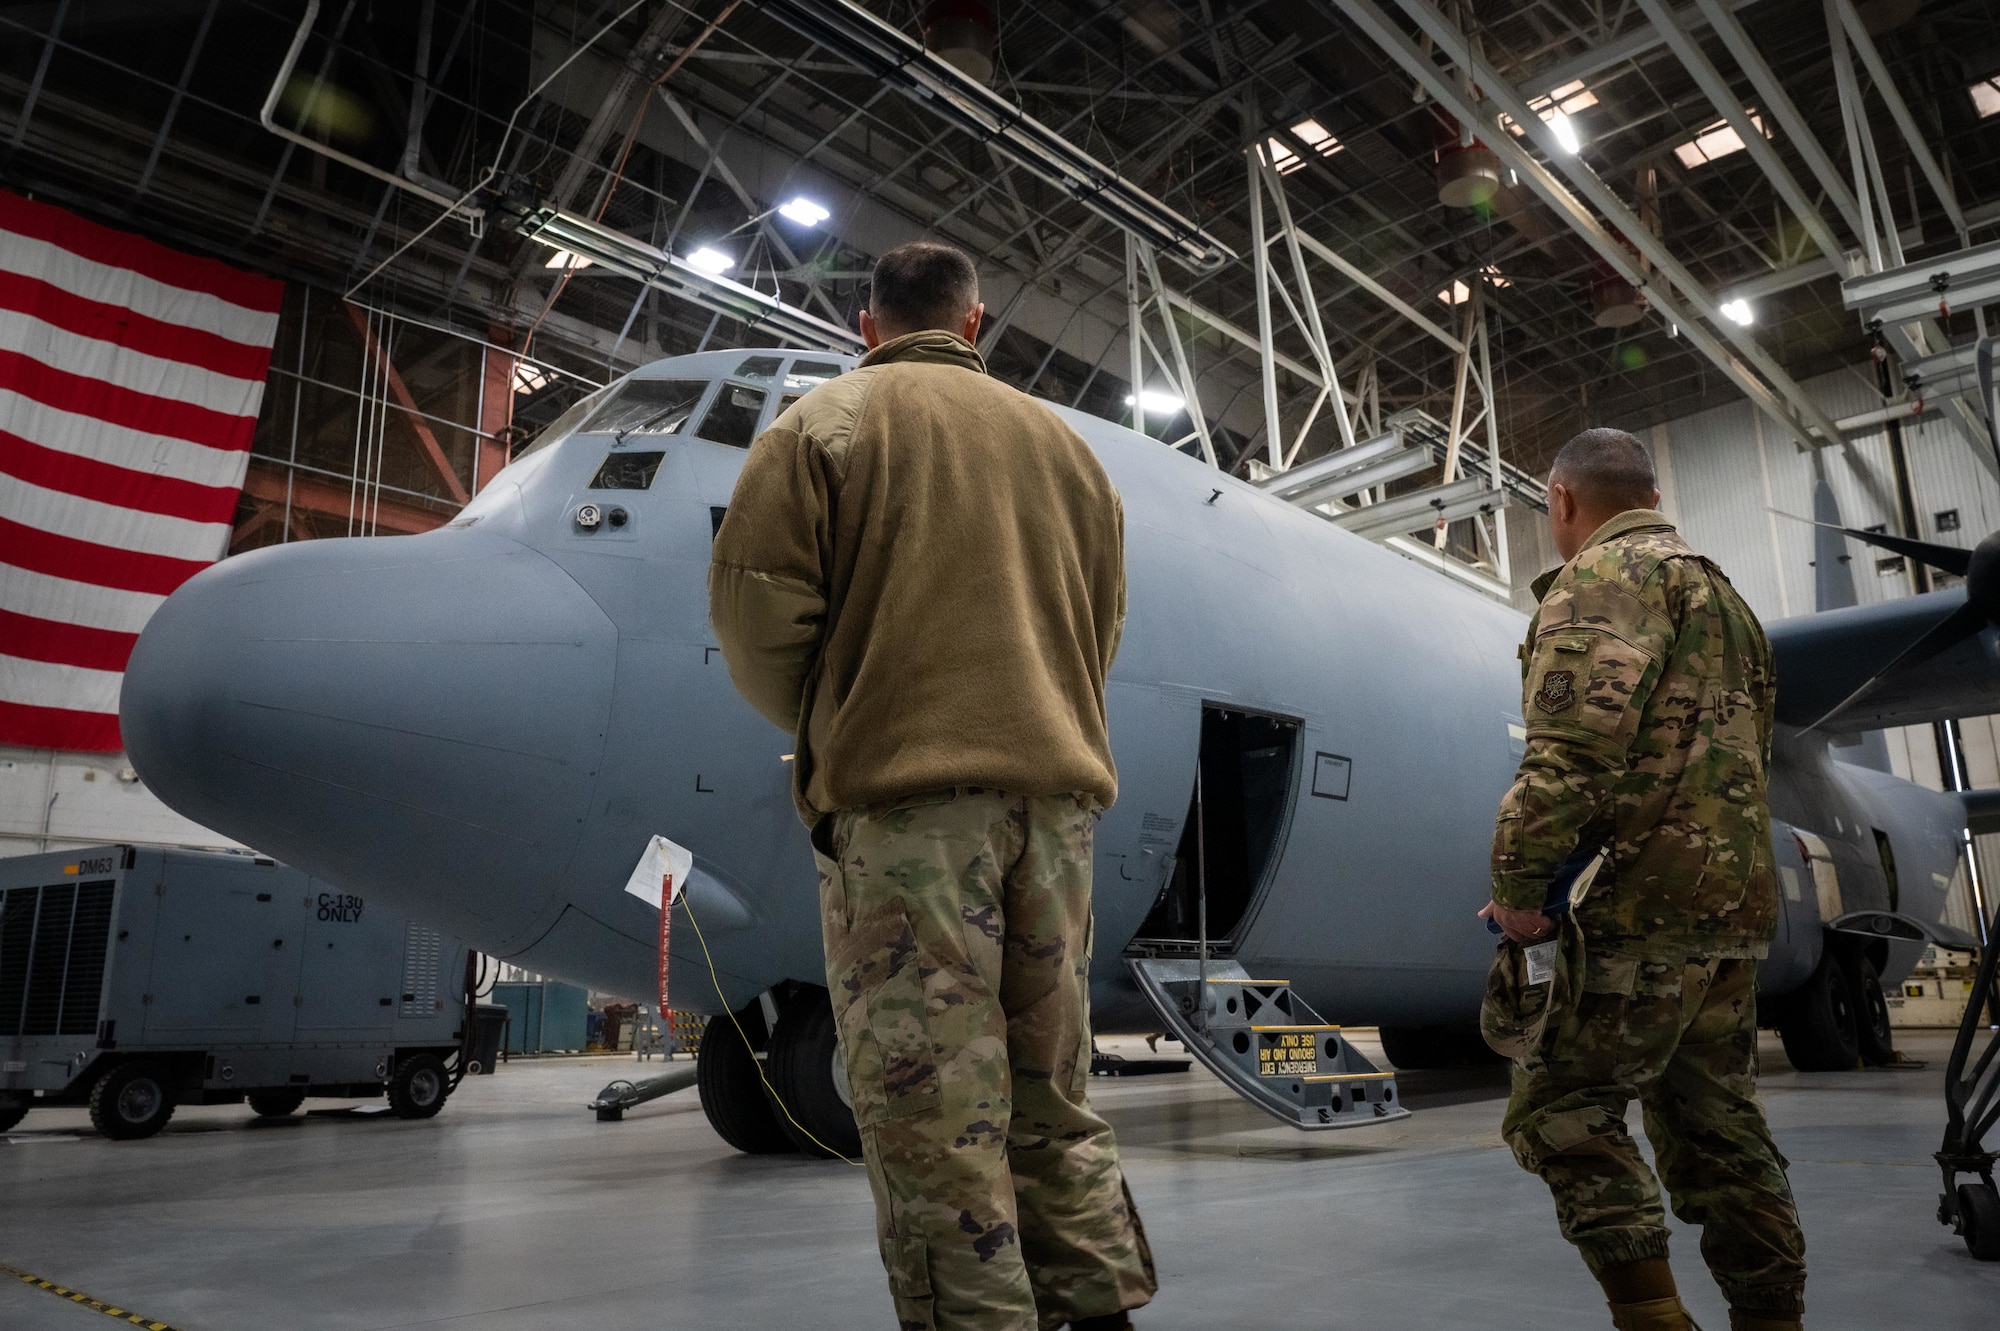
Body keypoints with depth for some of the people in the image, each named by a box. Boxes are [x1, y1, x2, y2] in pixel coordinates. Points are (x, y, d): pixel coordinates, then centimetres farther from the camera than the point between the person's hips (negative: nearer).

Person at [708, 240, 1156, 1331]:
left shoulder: (827, 421, 6)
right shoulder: (1061, 440, 20)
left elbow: (758, 599, -6)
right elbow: (1100, 626, 18)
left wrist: (820, 724, 10)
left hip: (905, 789, -5)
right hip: (1057, 787, 6)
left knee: (934, 1114, -3)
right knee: (1051, 1097, 13)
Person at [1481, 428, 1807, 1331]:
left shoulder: (1605, 576, -6)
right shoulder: (1717, 589, 25)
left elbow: (1577, 743, -21)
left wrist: (1518, 879, -17)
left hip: (1644, 899, -10)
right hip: (1734, 901, 10)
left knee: (1558, 1107, -4)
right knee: (1718, 1129, 13)